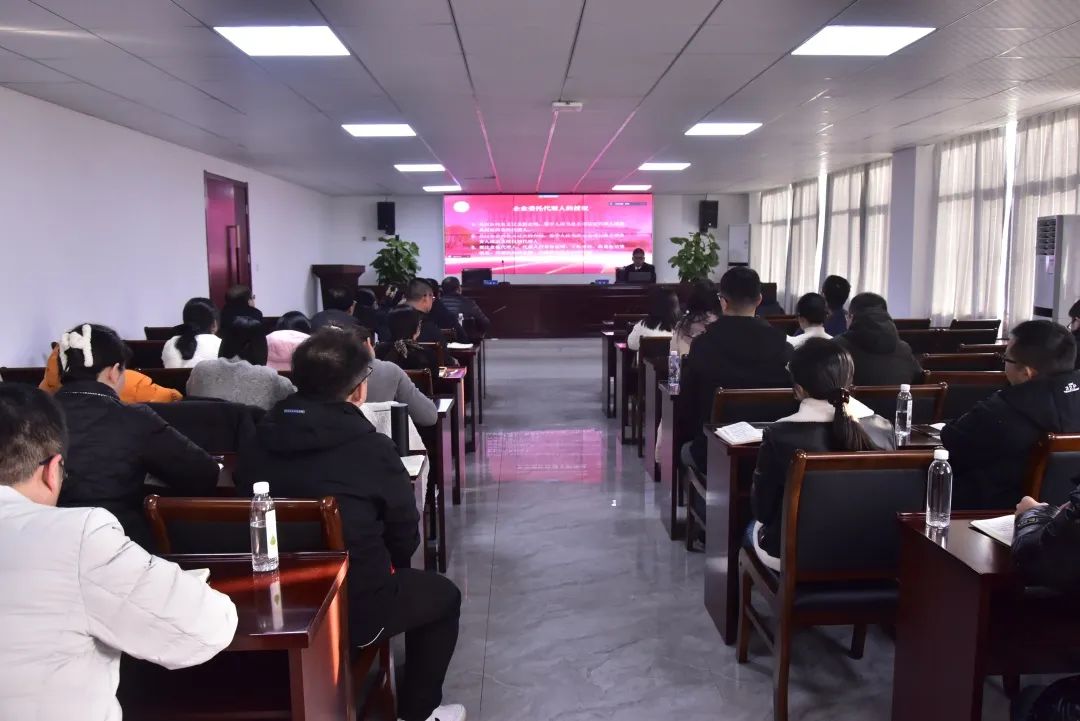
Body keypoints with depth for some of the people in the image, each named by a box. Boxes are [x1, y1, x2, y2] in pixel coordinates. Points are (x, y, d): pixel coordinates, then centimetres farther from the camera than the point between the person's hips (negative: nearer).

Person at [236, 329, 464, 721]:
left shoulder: (257, 439, -5)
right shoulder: (372, 448, -18)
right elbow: (404, 538, -6)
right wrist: (390, 565, 17)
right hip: (353, 608, -6)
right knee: (443, 594, 21)